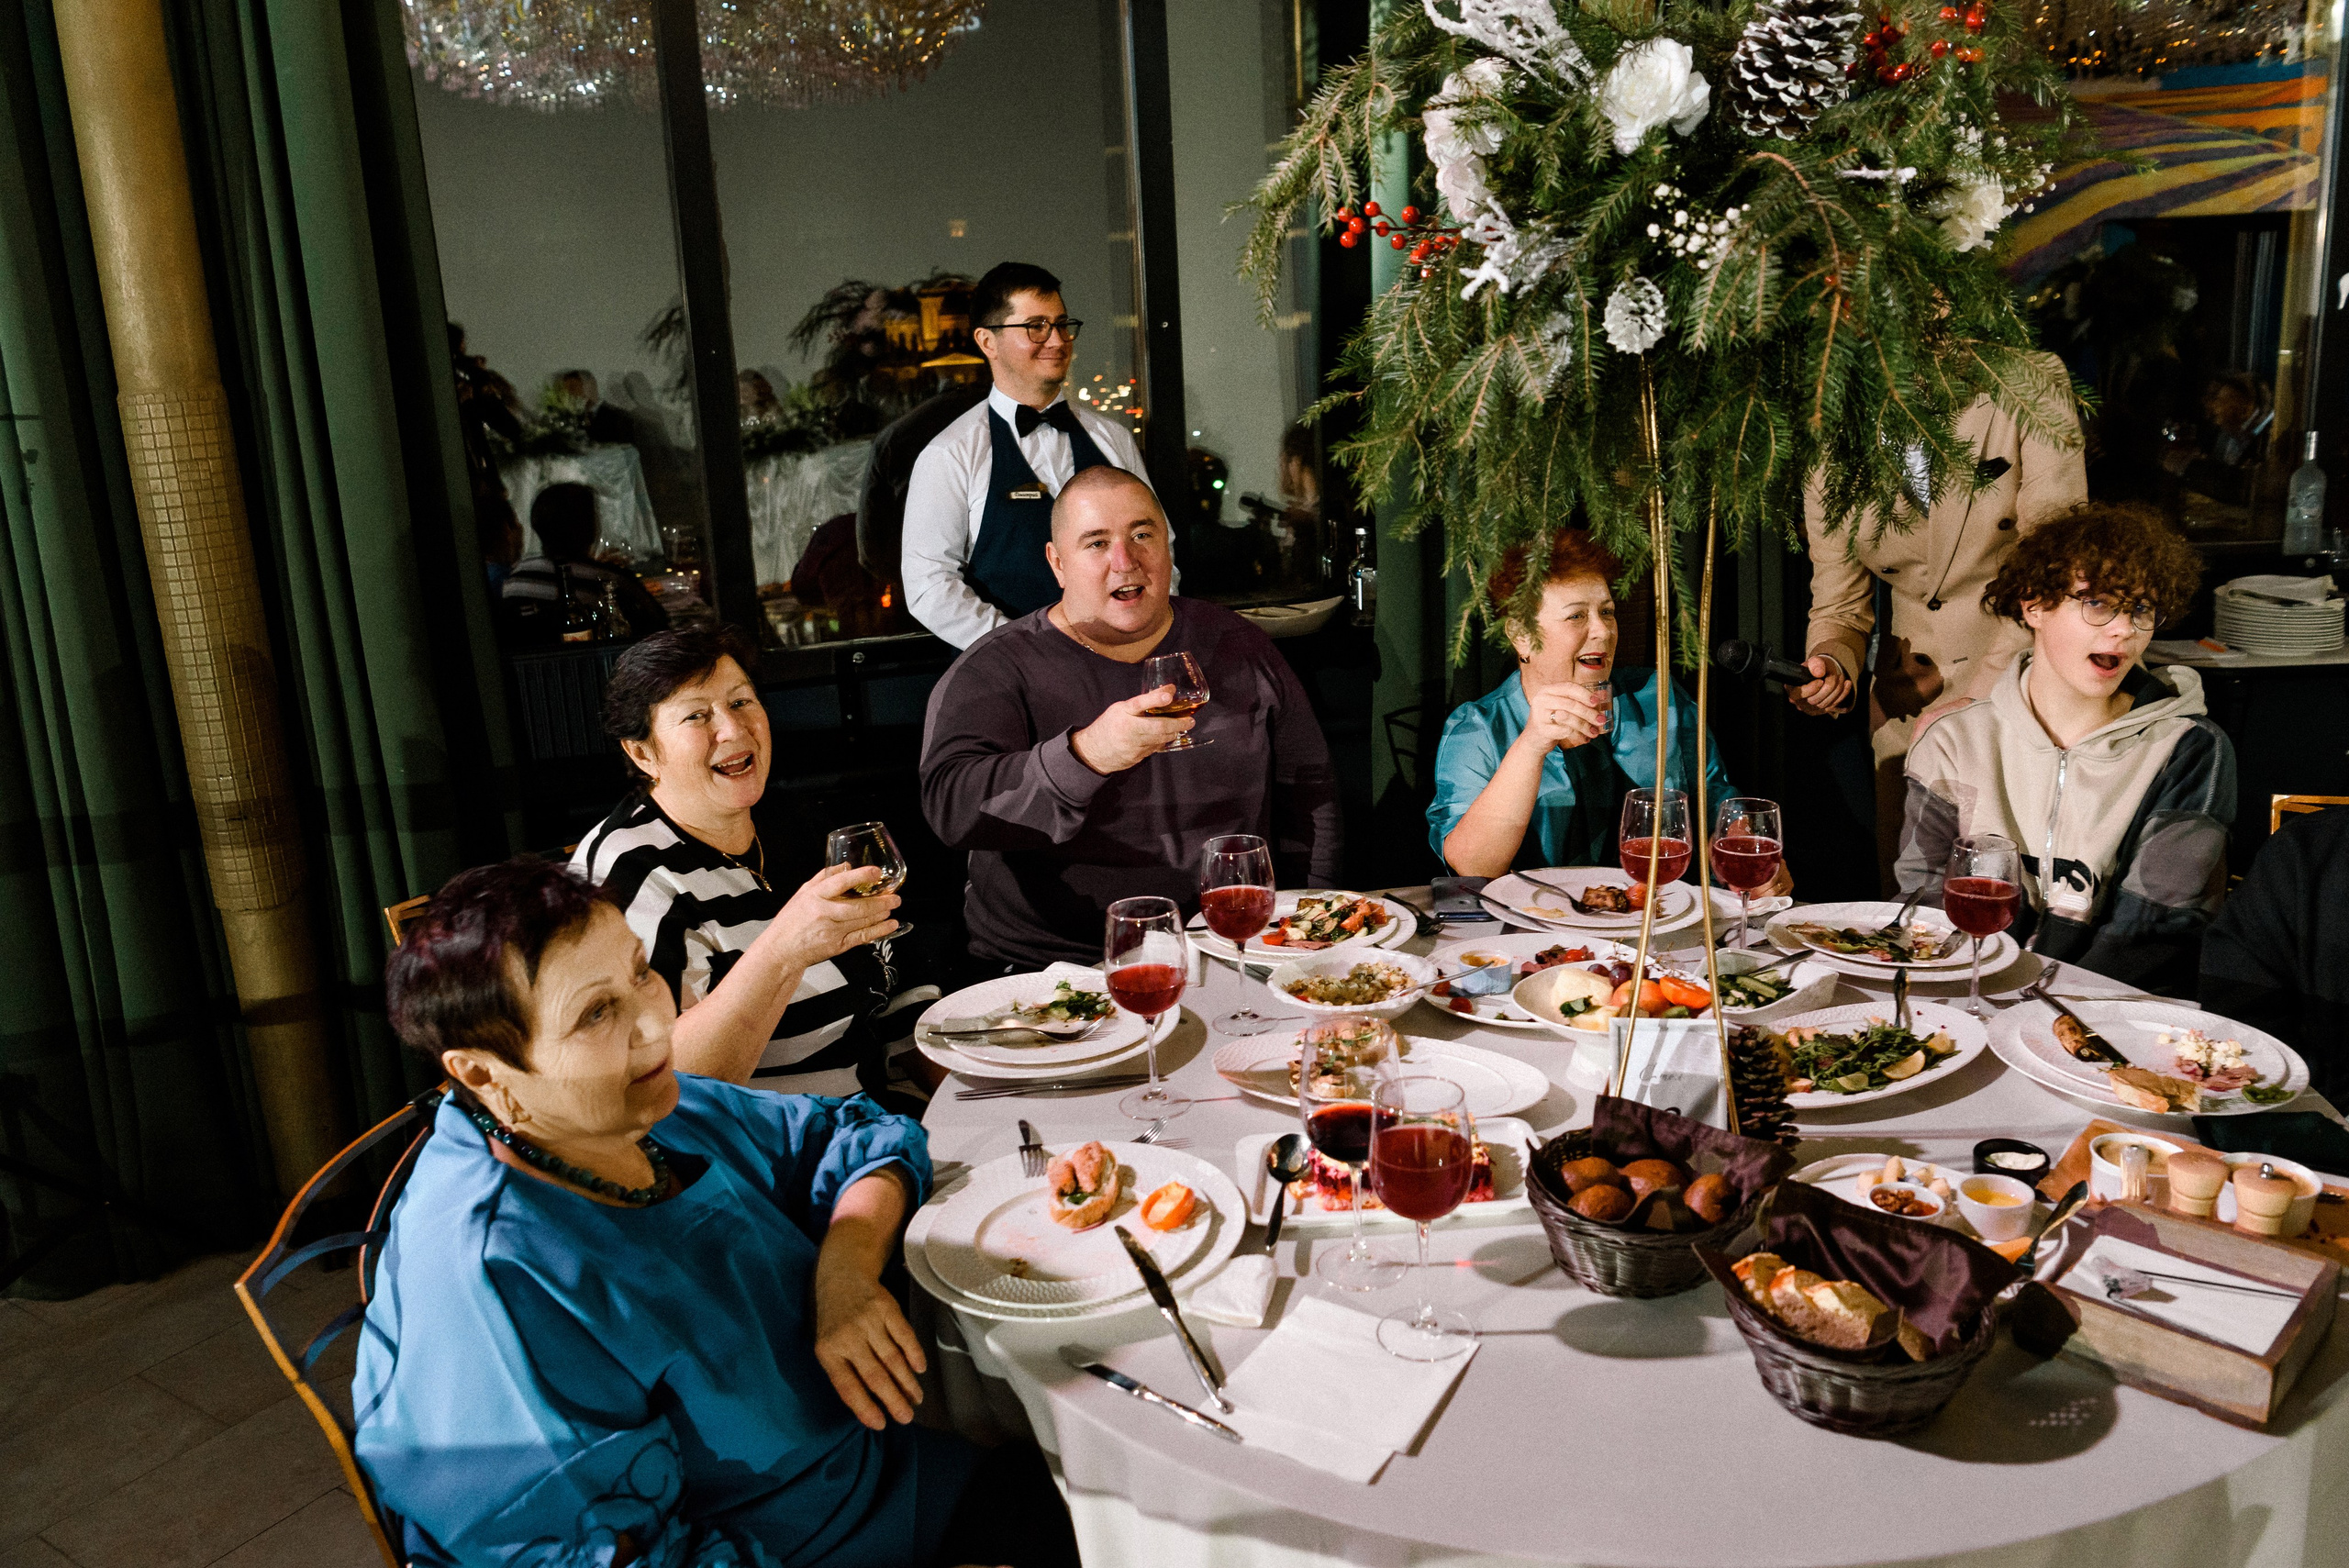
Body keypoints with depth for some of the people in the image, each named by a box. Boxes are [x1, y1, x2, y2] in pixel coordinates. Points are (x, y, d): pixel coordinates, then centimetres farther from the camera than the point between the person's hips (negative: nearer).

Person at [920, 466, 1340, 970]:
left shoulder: (1238, 646, 11)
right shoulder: (995, 670, -3)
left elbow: (1308, 783, 19)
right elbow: (950, 807, -19)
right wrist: (1085, 755, -34)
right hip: (1052, 963, -3)